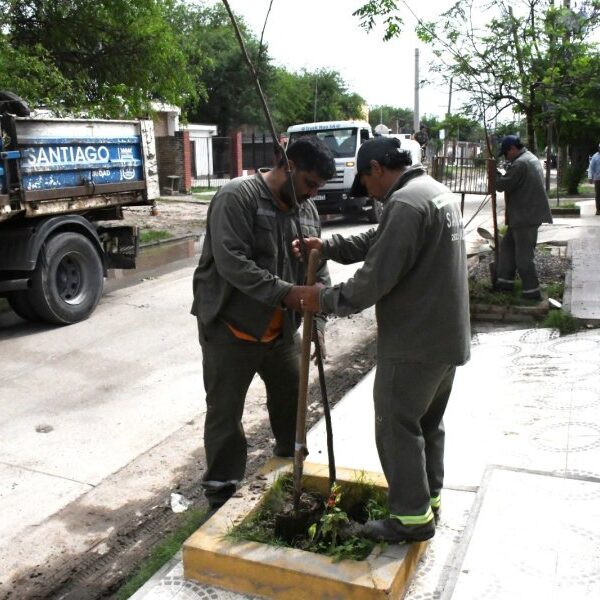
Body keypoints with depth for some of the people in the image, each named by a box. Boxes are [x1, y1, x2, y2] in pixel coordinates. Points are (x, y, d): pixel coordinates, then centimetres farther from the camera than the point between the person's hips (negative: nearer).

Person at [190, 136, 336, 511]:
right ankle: (221, 491, 19)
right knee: (225, 411, 3)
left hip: (281, 329, 7)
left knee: (292, 400, 19)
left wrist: (317, 322, -6)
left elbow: (319, 270, 6)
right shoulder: (237, 197, -16)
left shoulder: (308, 210, 6)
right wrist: (284, 293, -32)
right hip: (230, 327, -7)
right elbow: (232, 261, -27)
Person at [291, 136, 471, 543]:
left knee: (397, 425, 3)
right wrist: (327, 246, 10)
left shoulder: (405, 203, -21)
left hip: (413, 343, -10)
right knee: (428, 422, 20)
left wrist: (325, 299, -10)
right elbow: (379, 244, 18)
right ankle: (429, 499, 33)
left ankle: (412, 517, 13)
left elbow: (375, 278, -23)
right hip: (448, 336, 10)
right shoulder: (437, 192, 13)